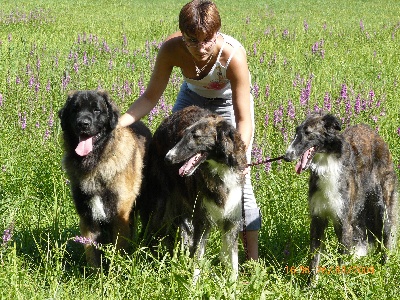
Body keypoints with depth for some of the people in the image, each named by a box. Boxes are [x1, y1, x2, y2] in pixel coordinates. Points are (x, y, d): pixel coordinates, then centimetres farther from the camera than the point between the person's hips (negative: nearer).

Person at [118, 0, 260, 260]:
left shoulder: (233, 55, -39)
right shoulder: (171, 48, -31)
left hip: (229, 103, -3)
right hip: (192, 98, 4)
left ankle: (253, 259, -2)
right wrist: (116, 124, -31)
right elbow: (151, 98, -18)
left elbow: (244, 121, -35)